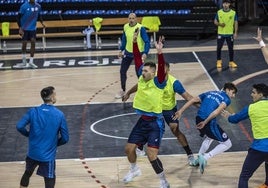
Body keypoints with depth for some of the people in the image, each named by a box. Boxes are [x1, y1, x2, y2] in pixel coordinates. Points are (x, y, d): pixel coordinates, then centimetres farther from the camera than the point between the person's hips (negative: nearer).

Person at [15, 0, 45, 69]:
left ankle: (31, 62, -1)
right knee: (24, 43, 3)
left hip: (33, 28, 3)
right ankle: (24, 61, 23)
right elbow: (19, 17, -12)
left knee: (33, 43, -8)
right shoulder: (24, 6, -16)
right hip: (25, 28, -3)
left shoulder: (38, 6, -4)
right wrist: (20, 28, -19)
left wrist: (42, 22, -5)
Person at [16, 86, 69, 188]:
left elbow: (19, 127, -15)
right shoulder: (59, 115, -9)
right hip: (48, 156, -3)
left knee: (27, 174, 27)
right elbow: (65, 138, -7)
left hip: (33, 153, 3)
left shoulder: (33, 111, -6)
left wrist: (29, 134, 5)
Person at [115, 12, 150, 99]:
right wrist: (121, 50, 14)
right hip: (128, 53, 5)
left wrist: (145, 53, -31)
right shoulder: (126, 27, -3)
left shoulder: (140, 28, -19)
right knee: (122, 71, 9)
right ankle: (123, 90, 27)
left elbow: (147, 42, -20)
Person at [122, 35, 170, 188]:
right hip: (143, 120, 7)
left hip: (155, 123, -7)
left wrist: (160, 52, -48)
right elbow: (137, 59, 1)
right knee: (129, 148, 14)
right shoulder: (142, 79, 1)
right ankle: (135, 170, 44)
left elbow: (162, 68, -35)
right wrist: (135, 42, -6)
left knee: (152, 156, -15)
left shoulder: (158, 82, -16)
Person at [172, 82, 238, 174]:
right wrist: (206, 122, -18)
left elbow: (193, 100, 13)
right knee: (227, 144, 6)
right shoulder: (226, 99, 5)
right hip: (210, 122, -7)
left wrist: (180, 111, 8)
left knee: (209, 137, 37)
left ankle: (199, 159, 36)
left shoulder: (209, 93, 23)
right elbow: (218, 110, -15)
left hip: (199, 119, 7)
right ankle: (205, 158, -7)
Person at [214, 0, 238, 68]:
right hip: (221, 33, 1)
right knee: (219, 48, 3)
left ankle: (231, 62, 14)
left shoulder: (233, 13, -2)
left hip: (230, 34, 0)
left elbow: (236, 23, 2)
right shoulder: (219, 12, 0)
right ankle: (219, 61, 19)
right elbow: (215, 22, 7)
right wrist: (219, 24, -15)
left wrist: (235, 33, -4)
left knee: (231, 48, 4)